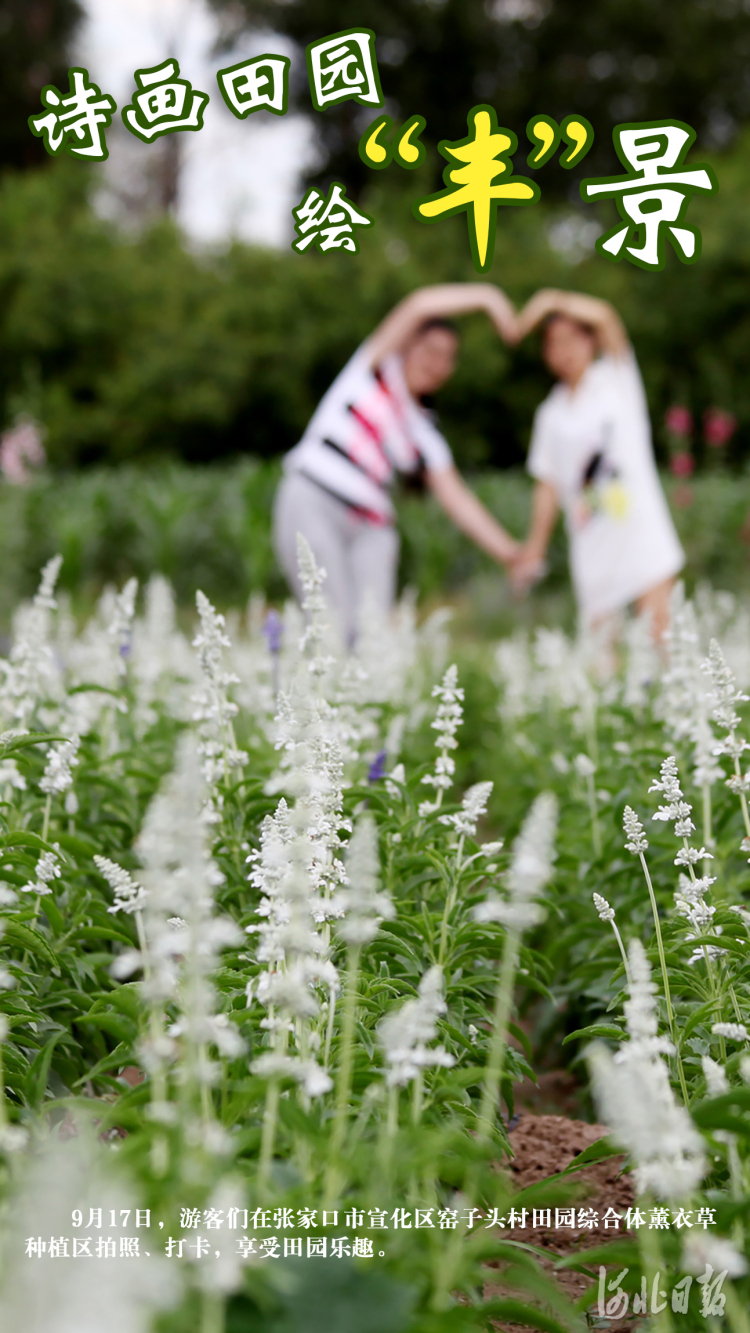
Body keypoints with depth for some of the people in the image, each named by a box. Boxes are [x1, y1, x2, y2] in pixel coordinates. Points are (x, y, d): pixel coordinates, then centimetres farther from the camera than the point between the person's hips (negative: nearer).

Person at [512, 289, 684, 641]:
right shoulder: (551, 414, 12)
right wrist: (535, 545, 9)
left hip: (642, 534, -3)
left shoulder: (616, 378, 5)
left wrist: (553, 301, -18)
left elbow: (606, 317, -12)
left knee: (657, 633, -10)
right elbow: (548, 486, 14)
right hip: (592, 543, 3)